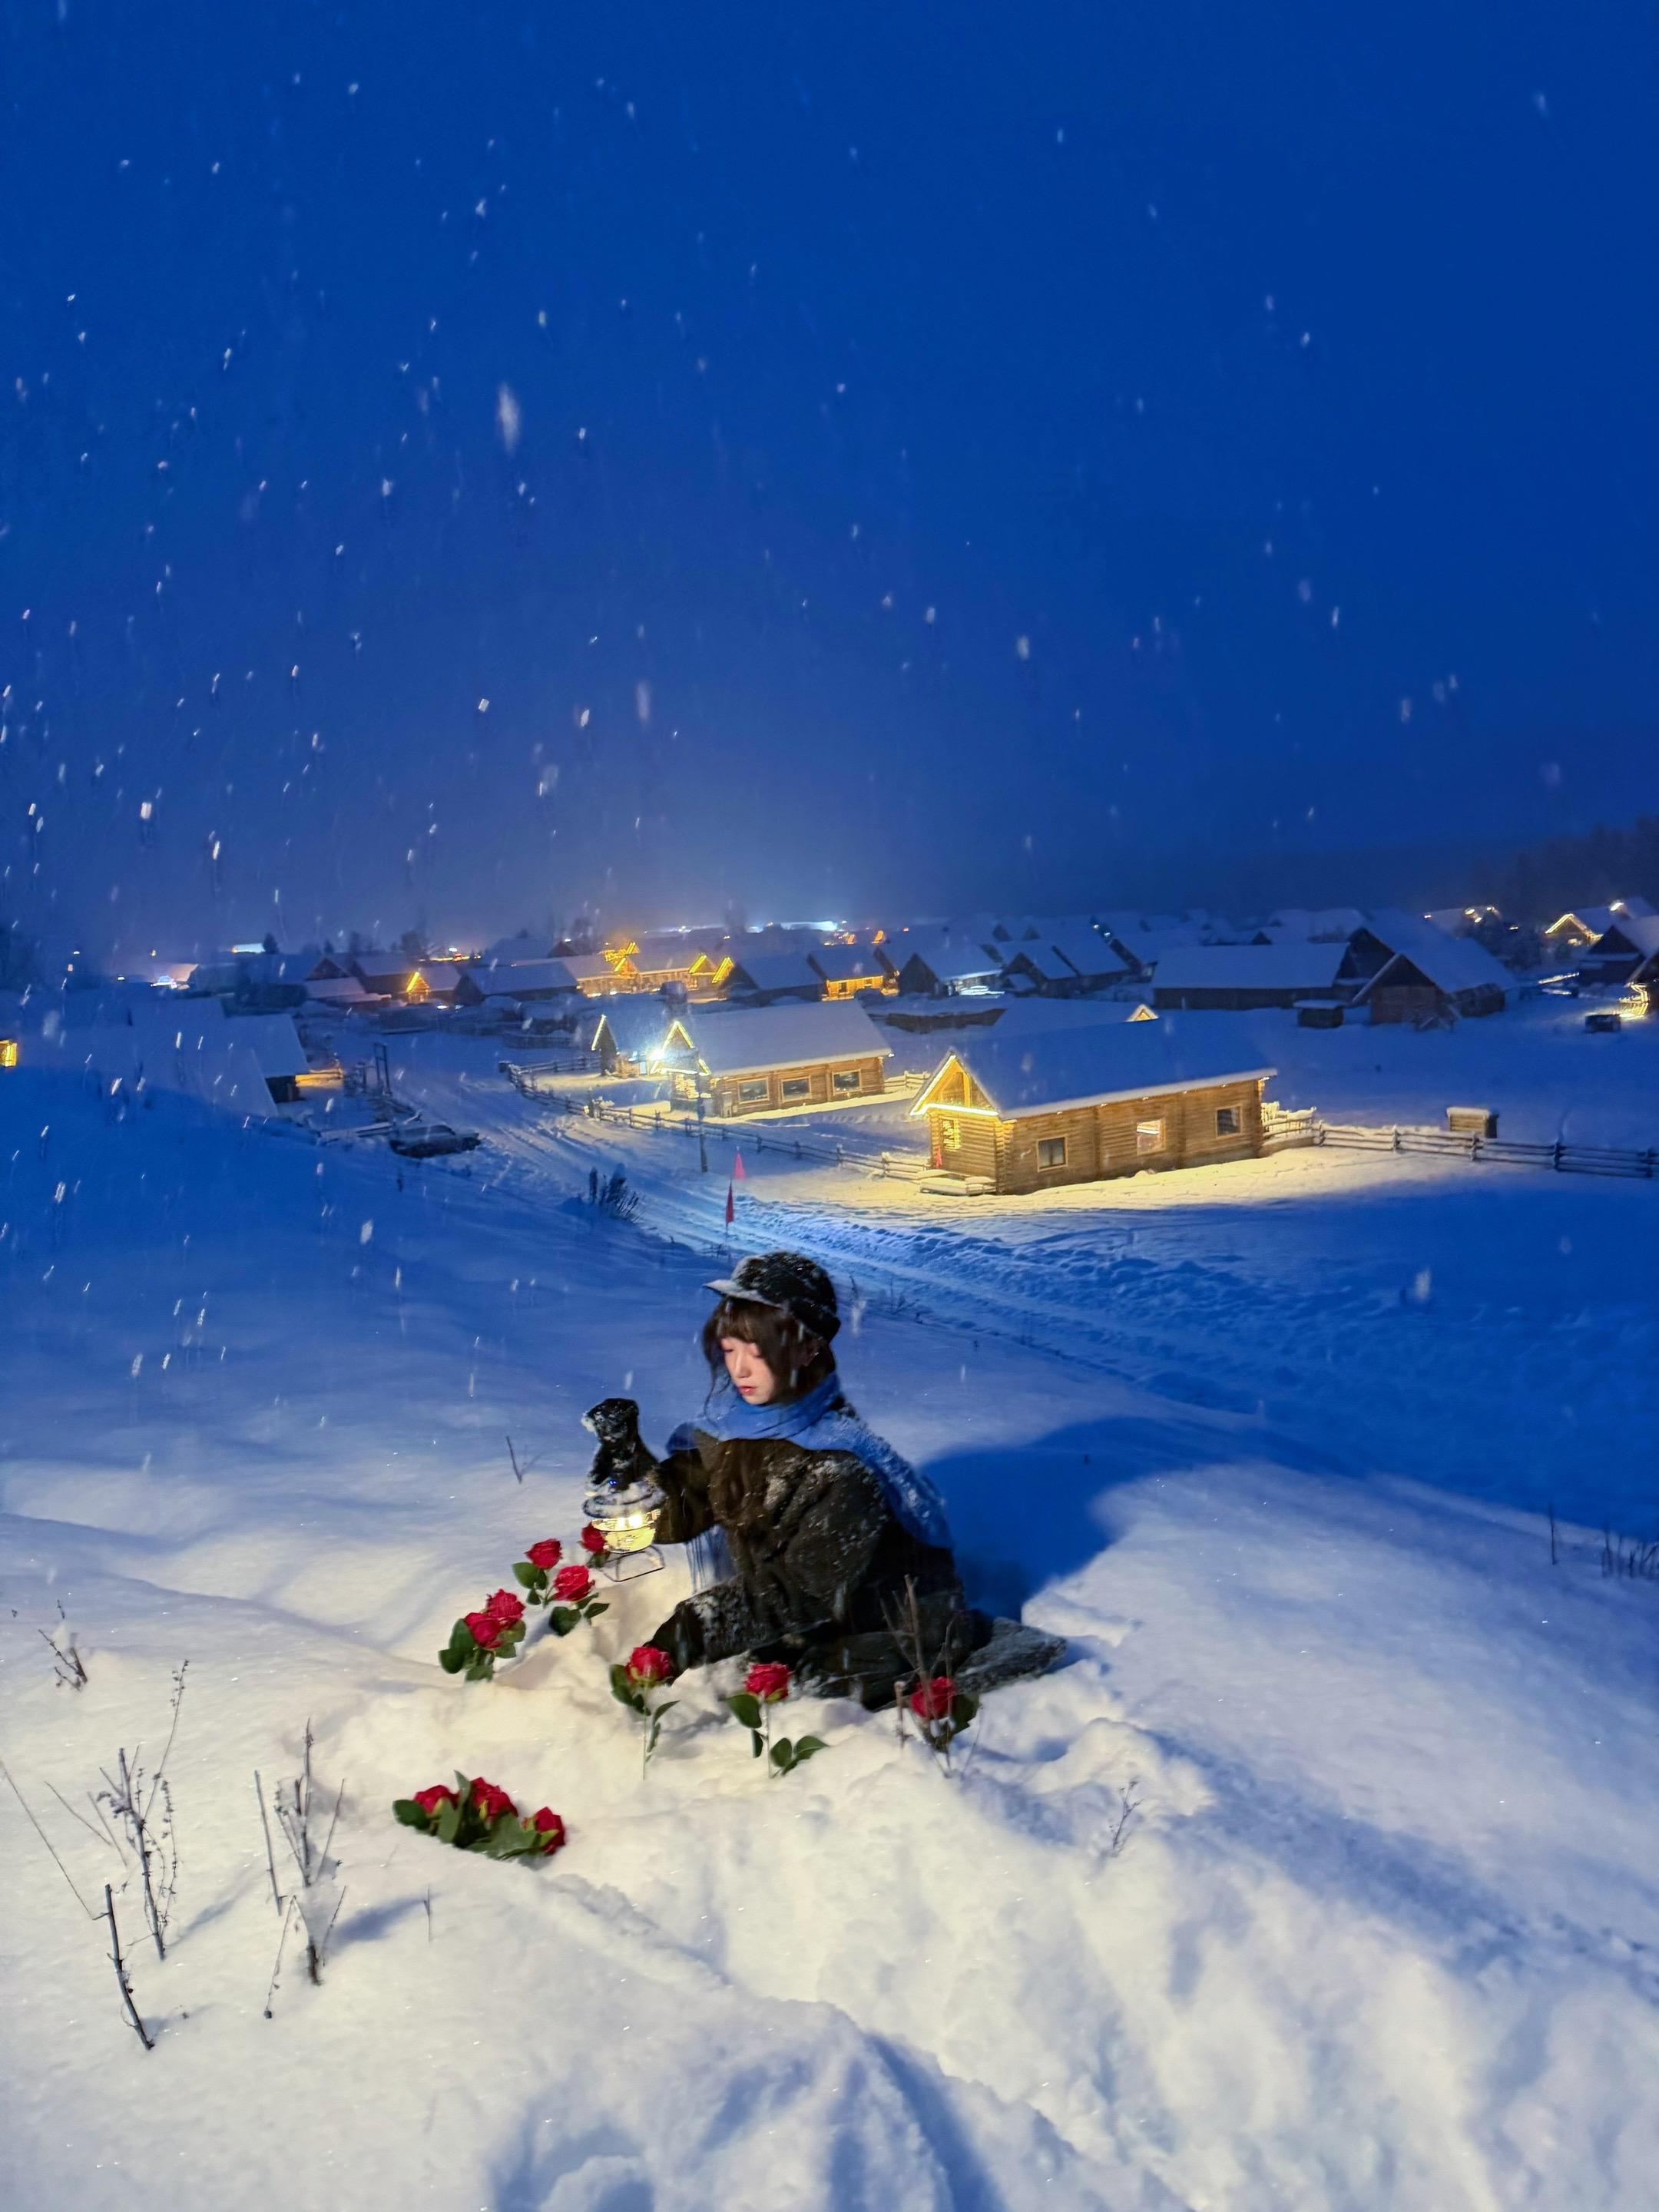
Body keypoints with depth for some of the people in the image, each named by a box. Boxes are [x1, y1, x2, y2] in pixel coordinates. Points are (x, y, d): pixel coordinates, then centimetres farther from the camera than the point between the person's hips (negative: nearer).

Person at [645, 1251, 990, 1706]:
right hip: (789, 1634, 8)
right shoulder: (729, 1424, -4)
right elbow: (679, 1511, -4)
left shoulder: (841, 1463, -25)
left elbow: (810, 1589, -28)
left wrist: (702, 1626, -36)